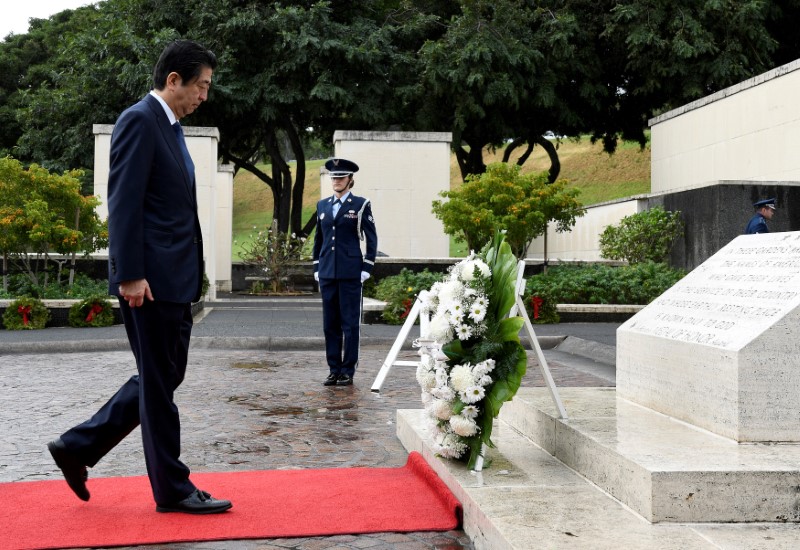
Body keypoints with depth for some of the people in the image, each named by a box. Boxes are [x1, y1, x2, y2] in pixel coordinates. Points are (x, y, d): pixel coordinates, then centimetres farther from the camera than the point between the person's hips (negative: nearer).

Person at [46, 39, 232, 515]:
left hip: (176, 279, 10)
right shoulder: (139, 121, -10)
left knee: (163, 378, 15)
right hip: (151, 278, -10)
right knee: (159, 382, 0)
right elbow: (124, 203, -17)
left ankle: (78, 446, 23)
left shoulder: (171, 128, 19)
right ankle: (173, 489, 11)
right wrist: (130, 275, -21)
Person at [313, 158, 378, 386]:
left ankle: (348, 371, 6)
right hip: (327, 273, 5)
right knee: (330, 323, 7)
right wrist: (317, 268, 13)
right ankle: (334, 369, 15)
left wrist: (366, 269, -6)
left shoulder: (360, 205, -1)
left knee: (350, 323, -1)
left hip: (350, 273, -4)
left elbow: (371, 238, -1)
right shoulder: (322, 205, 13)